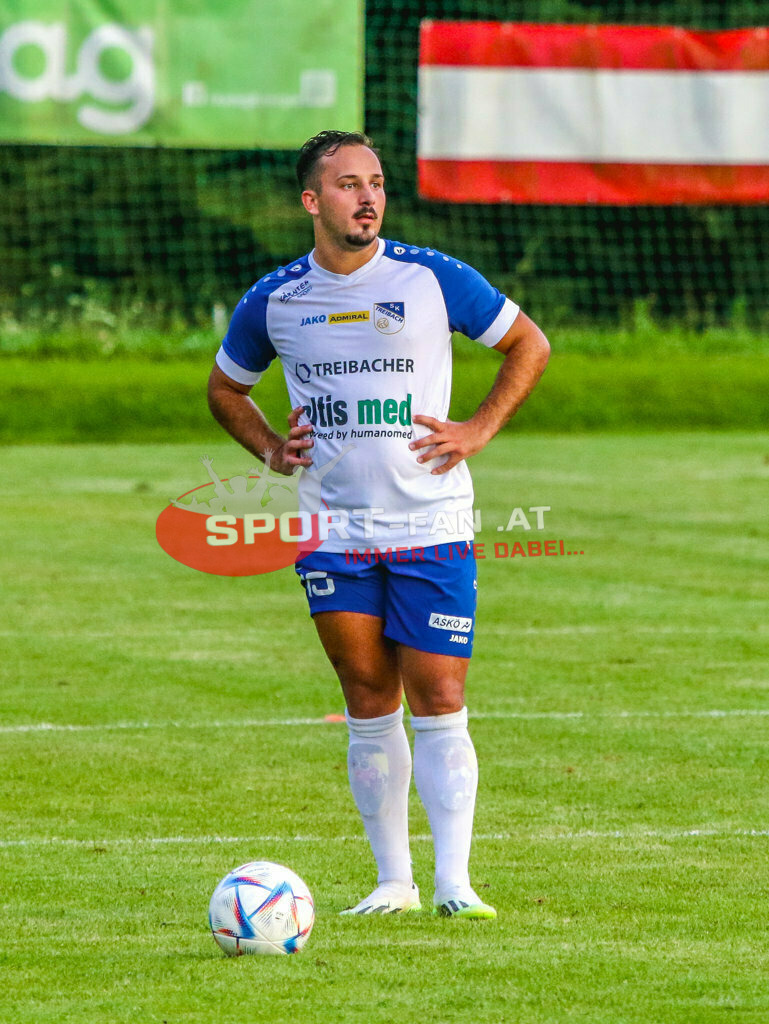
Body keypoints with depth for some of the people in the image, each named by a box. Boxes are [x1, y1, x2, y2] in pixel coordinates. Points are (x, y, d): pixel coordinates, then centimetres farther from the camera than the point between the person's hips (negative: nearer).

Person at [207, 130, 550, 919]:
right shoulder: (275, 300, 3)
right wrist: (271, 450, 4)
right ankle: (393, 879, 11)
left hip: (432, 528, -2)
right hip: (333, 534, 2)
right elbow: (225, 388, 21)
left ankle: (453, 879, -6)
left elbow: (529, 346, 7)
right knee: (369, 706, 4)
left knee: (437, 704, -6)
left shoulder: (434, 280, -4)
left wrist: (477, 431, -3)